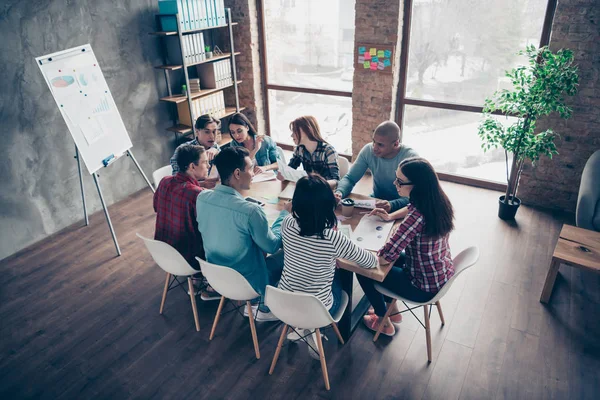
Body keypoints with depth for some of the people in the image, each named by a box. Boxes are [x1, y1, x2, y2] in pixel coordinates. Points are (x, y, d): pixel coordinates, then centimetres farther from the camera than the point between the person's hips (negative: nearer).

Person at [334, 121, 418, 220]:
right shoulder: (368, 150, -9)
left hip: (401, 208, -4)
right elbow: (350, 178, -4)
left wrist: (392, 205, -45)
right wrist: (339, 192, -27)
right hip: (375, 200, 4)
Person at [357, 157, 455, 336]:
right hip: (444, 275, 8)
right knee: (390, 262, 25)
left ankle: (384, 323, 29)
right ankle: (392, 310, 40)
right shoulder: (437, 201, -9)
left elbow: (385, 257, -32)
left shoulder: (417, 216, -34)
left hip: (425, 287, -8)